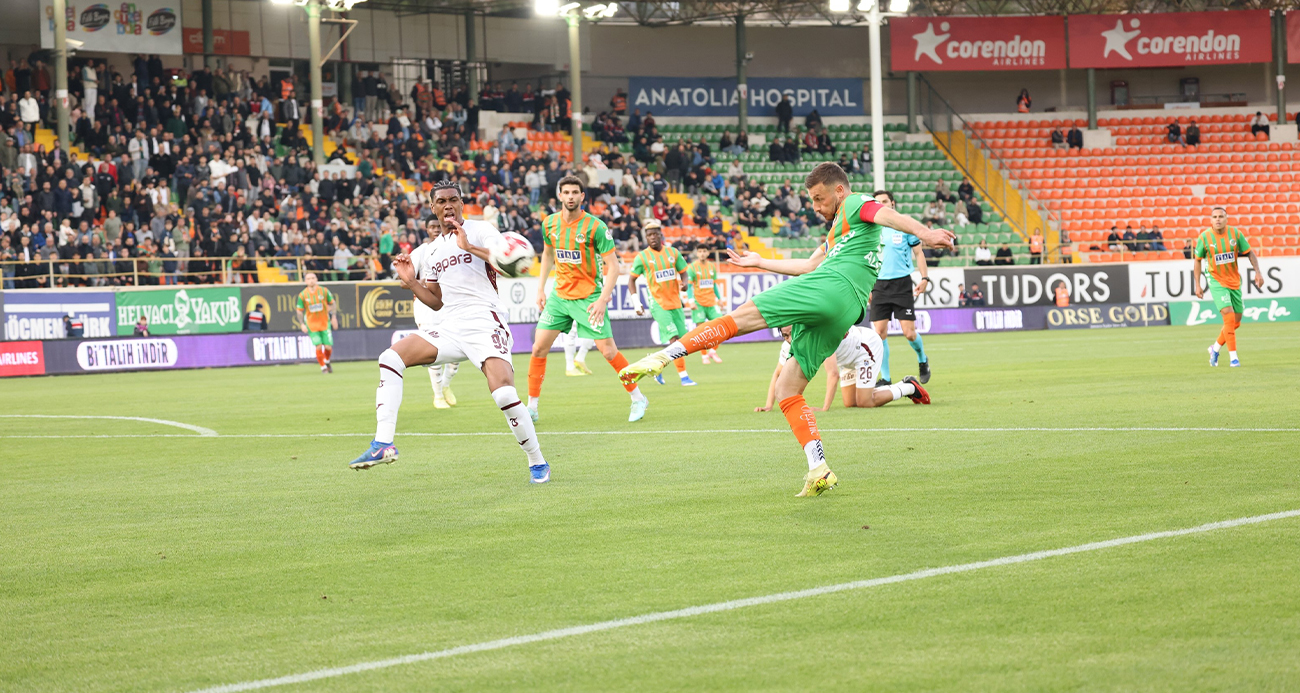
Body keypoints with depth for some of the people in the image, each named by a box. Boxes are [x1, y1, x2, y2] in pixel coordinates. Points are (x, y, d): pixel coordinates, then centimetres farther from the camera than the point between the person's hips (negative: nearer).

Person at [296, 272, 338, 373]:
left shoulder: (324, 291, -4)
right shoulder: (302, 295, -6)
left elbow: (333, 303, 7)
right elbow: (299, 311, 2)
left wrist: (334, 317, -2)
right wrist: (302, 324, -8)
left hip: (325, 322, 1)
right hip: (312, 325, -1)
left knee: (328, 347, -3)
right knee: (319, 347, -11)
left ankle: (327, 361, 29)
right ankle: (323, 367, 9)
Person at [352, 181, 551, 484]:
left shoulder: (480, 231, 1)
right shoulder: (433, 251, 20)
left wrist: (469, 246, -24)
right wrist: (410, 282, 11)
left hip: (485, 324, -7)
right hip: (450, 328, 7)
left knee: (504, 394, -24)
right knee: (390, 357, -9)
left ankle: (538, 463, -4)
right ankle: (384, 444, -12)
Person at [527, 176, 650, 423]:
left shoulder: (595, 226, -14)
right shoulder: (550, 224, 1)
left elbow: (613, 266, -12)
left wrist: (603, 300, -21)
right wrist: (541, 288, 14)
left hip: (588, 296, -4)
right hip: (559, 295, 5)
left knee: (608, 351, -7)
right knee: (539, 349, -2)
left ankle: (638, 399, 11)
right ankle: (531, 408, 9)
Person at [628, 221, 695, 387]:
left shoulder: (673, 253, 6)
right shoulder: (642, 257, -4)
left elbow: (683, 272, 15)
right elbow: (631, 280, 2)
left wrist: (684, 284, -9)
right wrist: (636, 303, -6)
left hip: (676, 303, 5)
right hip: (659, 304, -5)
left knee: (682, 340, 5)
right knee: (674, 338, -17)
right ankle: (684, 376, -15)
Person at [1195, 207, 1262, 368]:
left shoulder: (1235, 233, -6)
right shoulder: (1204, 237, -10)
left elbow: (1249, 253, 4)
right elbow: (1197, 260, 1)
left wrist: (1258, 272, -8)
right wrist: (1197, 285, -2)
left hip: (1234, 281, 4)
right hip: (1216, 281, -4)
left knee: (1236, 321, 8)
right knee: (1228, 316, -19)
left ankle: (1216, 347, 31)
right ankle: (1233, 357, -13)